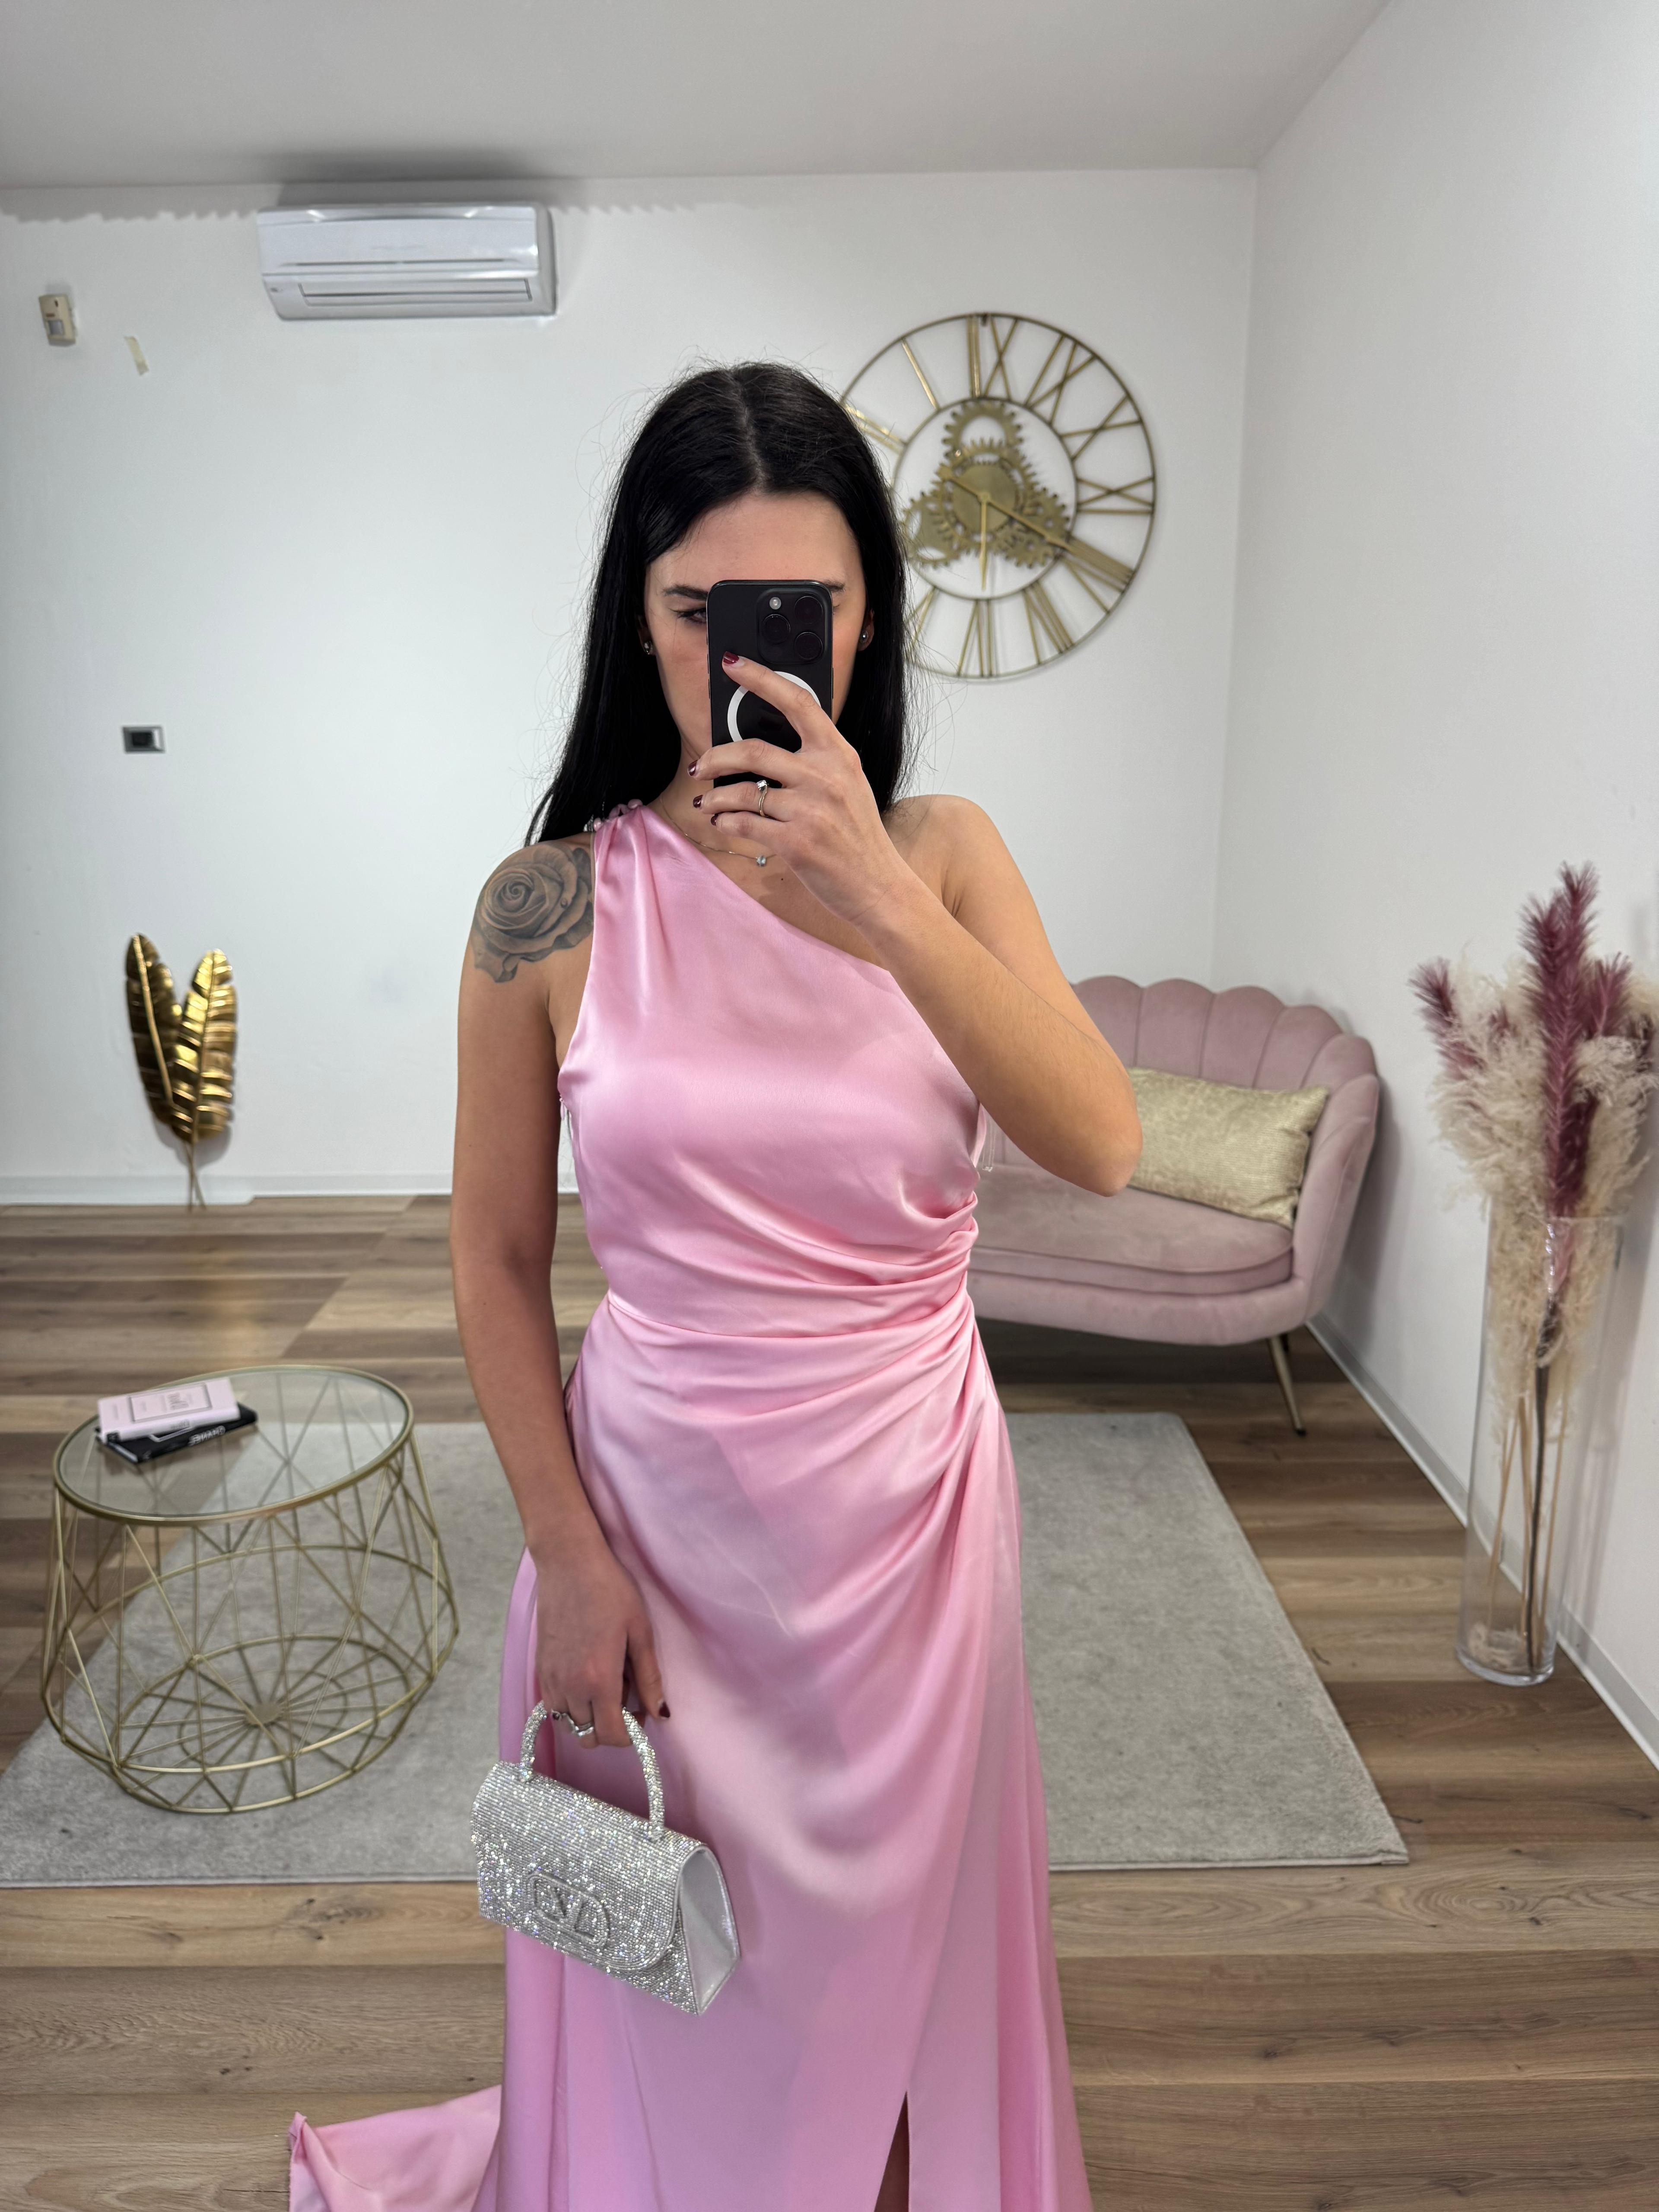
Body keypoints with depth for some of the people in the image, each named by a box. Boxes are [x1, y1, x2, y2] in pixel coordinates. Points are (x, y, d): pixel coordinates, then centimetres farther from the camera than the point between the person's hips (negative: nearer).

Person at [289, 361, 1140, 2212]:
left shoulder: (941, 852, -5)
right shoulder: (551, 907, -10)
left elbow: (1100, 1147, -18)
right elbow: (496, 1258, -3)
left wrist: (885, 904, -29)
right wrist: (567, 1558, -6)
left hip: (911, 1499, 2)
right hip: (658, 1508, -1)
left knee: (892, 1931, 23)